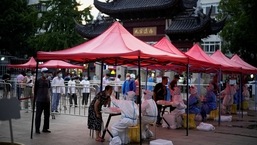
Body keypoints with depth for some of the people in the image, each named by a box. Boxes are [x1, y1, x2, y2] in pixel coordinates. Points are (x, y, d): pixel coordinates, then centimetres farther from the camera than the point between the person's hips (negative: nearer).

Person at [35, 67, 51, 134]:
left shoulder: (48, 81, 10)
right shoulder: (38, 80, -6)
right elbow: (35, 89, -3)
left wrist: (49, 97, 13)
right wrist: (36, 98, -5)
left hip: (47, 100, 6)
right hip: (40, 100, -6)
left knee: (47, 114, 10)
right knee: (38, 115, -1)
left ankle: (45, 128, 20)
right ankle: (37, 129, 6)